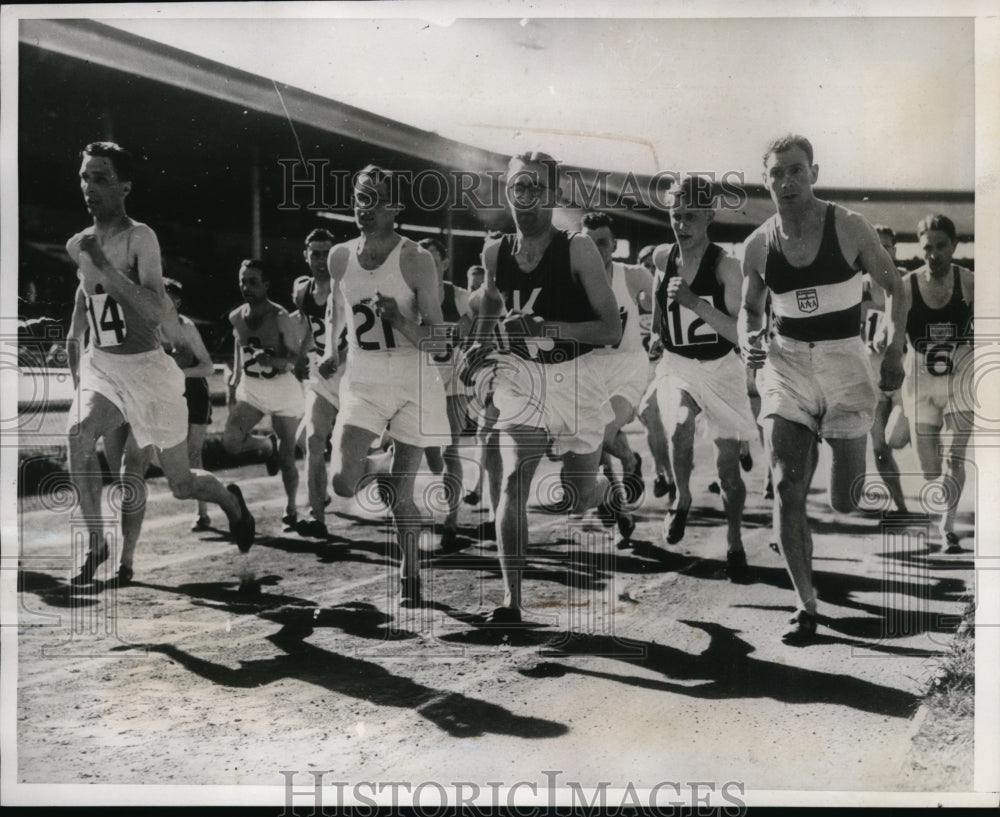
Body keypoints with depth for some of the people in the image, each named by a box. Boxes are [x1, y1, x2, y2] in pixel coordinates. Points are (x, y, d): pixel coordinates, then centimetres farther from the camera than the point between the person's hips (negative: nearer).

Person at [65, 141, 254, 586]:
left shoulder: (140, 238, -16)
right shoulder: (78, 245, 5)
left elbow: (157, 312, -28)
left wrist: (106, 265, -33)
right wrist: (73, 341, 24)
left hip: (146, 368, -5)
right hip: (99, 365, 5)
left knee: (182, 483, 4)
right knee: (78, 435, -25)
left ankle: (231, 500, 38)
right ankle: (95, 542, -9)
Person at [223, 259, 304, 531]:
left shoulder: (280, 318, -15)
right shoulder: (236, 317, 2)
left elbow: (299, 358, -14)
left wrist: (276, 361, -33)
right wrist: (234, 386, 17)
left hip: (283, 388, -4)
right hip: (250, 388, 5)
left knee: (287, 456, 2)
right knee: (230, 441, -16)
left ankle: (291, 509, 22)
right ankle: (267, 445, 16)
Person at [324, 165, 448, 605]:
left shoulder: (416, 260, -11)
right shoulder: (340, 257, 2)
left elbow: (435, 337, -11)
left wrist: (400, 321, -29)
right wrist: (331, 348, 9)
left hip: (414, 381, -3)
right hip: (363, 379, 3)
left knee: (402, 492, 3)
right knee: (343, 483, -14)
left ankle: (410, 578, 23)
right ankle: (371, 470, 22)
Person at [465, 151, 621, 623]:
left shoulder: (577, 250, -14)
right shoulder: (495, 253, 1)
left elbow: (612, 330, -17)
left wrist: (544, 328, -27)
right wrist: (481, 345, 7)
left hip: (576, 381, -2)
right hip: (520, 381, 2)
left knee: (581, 496, 10)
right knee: (512, 486, -14)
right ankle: (511, 602, -11)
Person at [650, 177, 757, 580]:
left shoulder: (726, 265, -19)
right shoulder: (663, 257, -8)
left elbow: (739, 333, -24)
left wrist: (694, 302, -36)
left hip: (721, 369, -2)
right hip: (677, 365, 3)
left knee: (728, 462, 2)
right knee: (679, 429, -23)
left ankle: (734, 543, 21)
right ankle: (682, 499, 6)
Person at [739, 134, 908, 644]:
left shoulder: (849, 228, -6)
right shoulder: (757, 246, 0)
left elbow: (894, 286, 4)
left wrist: (894, 351, -5)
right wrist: (748, 341, -7)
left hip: (844, 359, -1)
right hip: (786, 362, 1)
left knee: (845, 503, 3)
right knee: (787, 493, -9)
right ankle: (806, 606, 4)